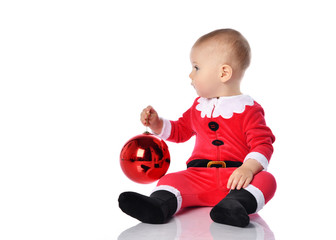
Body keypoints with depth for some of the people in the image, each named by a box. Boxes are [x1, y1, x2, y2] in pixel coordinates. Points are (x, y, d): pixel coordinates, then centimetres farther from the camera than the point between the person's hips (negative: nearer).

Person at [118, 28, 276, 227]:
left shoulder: (249, 110, 1)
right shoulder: (199, 106, 20)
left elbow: (263, 144, -6)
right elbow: (180, 130, 31)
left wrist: (248, 168, -25)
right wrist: (156, 124, 13)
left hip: (235, 178, -3)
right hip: (200, 174, 4)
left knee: (266, 180, -32)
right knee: (171, 180, -23)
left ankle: (232, 205, -59)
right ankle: (158, 206, -53)